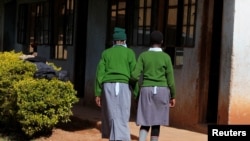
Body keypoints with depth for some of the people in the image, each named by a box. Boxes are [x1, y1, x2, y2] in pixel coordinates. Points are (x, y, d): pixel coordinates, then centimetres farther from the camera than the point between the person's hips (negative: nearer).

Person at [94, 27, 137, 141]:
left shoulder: (106, 53, 9)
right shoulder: (130, 53, 5)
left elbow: (100, 74, 2)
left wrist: (97, 94, 3)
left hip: (108, 87, 2)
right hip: (124, 87, -2)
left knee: (111, 116, 9)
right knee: (122, 119, -4)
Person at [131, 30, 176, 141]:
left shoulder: (143, 56, 0)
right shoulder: (166, 57, -2)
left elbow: (135, 75, -6)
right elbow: (170, 79, -2)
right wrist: (173, 96, 8)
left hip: (146, 90, 1)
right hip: (162, 90, -1)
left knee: (145, 122, 4)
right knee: (156, 121, 7)